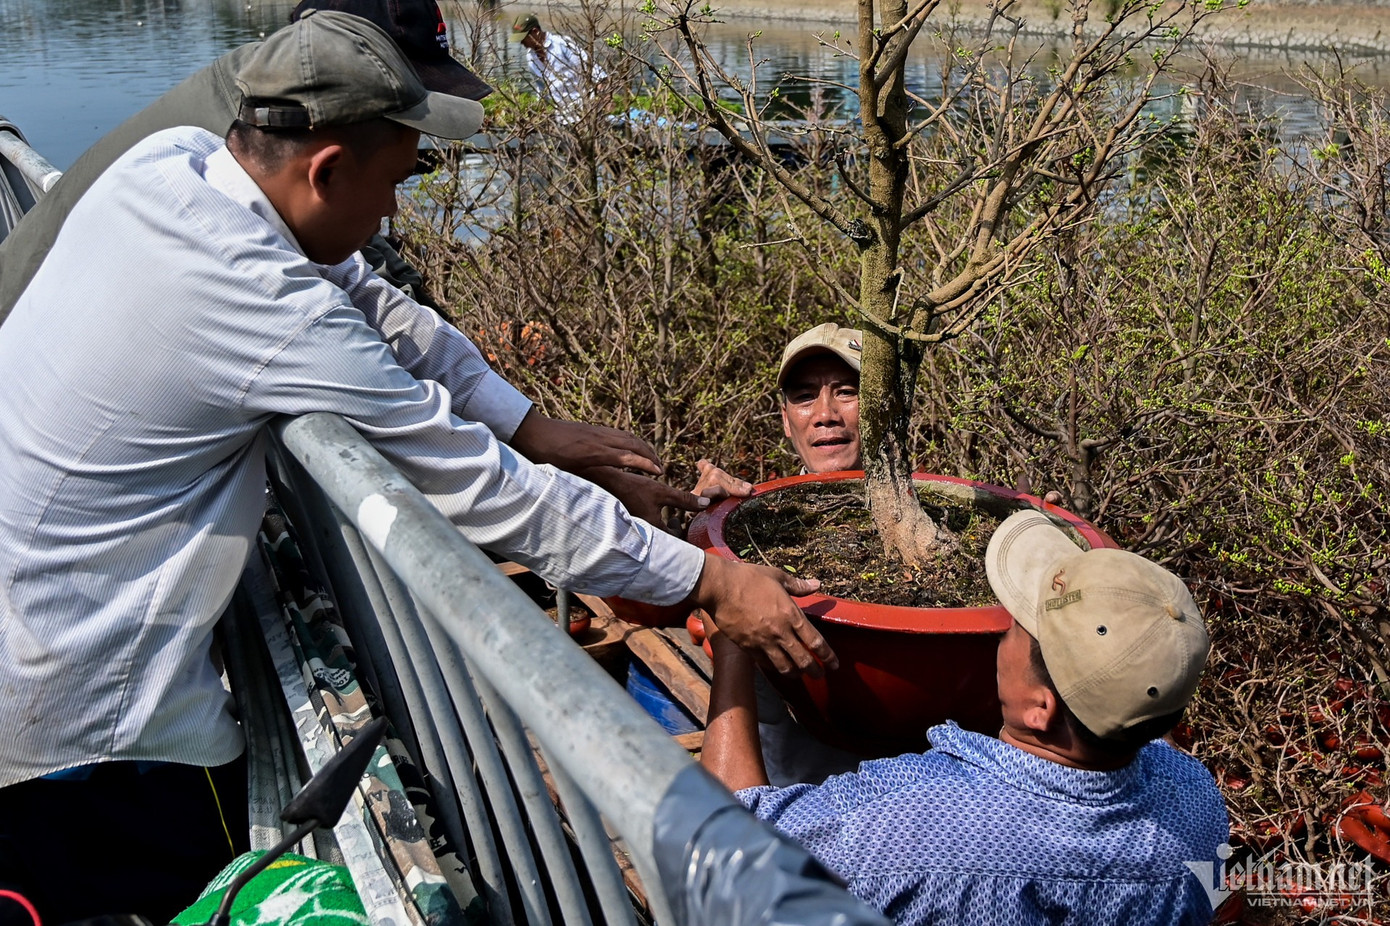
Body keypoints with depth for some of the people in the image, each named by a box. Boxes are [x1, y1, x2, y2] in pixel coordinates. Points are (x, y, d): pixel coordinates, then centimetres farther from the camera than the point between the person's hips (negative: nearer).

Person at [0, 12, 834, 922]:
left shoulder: (169, 158, -4)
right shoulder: (274, 312, -29)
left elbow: (366, 301, 4)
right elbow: (492, 492, -24)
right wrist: (711, 582, -15)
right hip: (79, 723, -8)